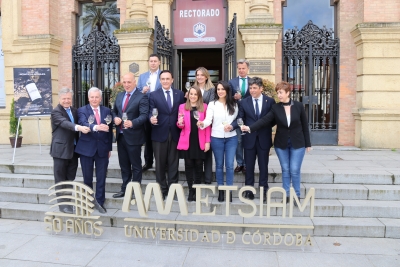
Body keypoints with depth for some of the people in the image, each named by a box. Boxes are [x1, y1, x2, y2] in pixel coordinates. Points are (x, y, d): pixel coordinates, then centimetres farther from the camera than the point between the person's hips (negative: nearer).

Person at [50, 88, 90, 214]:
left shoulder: (74, 110, 11)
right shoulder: (56, 112, -10)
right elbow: (65, 123, -29)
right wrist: (79, 127, -45)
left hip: (73, 150, 6)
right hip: (61, 150, -6)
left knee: (71, 178, 14)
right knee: (61, 179, 3)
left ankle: (70, 201, 25)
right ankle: (62, 204, 10)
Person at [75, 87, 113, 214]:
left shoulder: (107, 111, 7)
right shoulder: (82, 110, -2)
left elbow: (109, 130, 9)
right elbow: (84, 124, -23)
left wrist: (110, 148, 7)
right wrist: (96, 127, -43)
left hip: (103, 149, 2)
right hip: (87, 148, -1)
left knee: (101, 177, 6)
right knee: (87, 177, 11)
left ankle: (99, 202, 19)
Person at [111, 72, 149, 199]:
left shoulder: (142, 97, -9)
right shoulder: (119, 96, 13)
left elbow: (144, 115, -18)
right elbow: (114, 111, 19)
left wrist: (132, 123, -34)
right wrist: (115, 118, -4)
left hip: (133, 136, -7)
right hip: (120, 135, 7)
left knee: (135, 165, 6)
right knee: (124, 165, 17)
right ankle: (124, 189, 29)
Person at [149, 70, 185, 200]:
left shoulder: (179, 94, 8)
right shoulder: (153, 95, 3)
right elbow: (151, 112, -3)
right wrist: (151, 118, -24)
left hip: (175, 133, 1)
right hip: (159, 134, -1)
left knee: (173, 163, 8)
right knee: (160, 163, 7)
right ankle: (162, 189, 20)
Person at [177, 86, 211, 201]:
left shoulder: (204, 107, 3)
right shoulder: (182, 107, 6)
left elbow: (207, 125, 2)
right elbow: (180, 125, 8)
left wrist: (207, 141, -3)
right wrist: (180, 123, -16)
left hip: (200, 142, 0)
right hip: (187, 141, 1)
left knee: (198, 165, 6)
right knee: (188, 165, 4)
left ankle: (197, 191, 18)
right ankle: (191, 190, 15)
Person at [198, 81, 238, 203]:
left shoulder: (233, 104, 4)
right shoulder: (212, 104, -2)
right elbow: (208, 120, -13)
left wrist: (231, 126, -12)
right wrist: (202, 123, -33)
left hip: (231, 138, 1)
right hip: (216, 138, -1)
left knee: (229, 165, 0)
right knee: (219, 165, 9)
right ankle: (221, 190, 21)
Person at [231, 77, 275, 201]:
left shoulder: (270, 101, 1)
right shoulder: (244, 102, 2)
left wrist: (264, 125, -9)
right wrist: (231, 125, -21)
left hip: (264, 139, 0)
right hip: (249, 139, 1)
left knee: (263, 166, 9)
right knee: (249, 166, 8)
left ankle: (263, 191, 20)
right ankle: (249, 191, 19)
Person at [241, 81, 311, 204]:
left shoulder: (298, 106, -5)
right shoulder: (275, 108, -4)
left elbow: (304, 125, 0)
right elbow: (264, 120, -14)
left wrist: (307, 143, 1)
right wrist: (250, 128, -29)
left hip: (297, 143, -1)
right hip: (281, 144, 1)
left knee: (294, 170, -1)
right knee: (285, 170, 8)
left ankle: (297, 196, 16)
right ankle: (286, 195, 20)